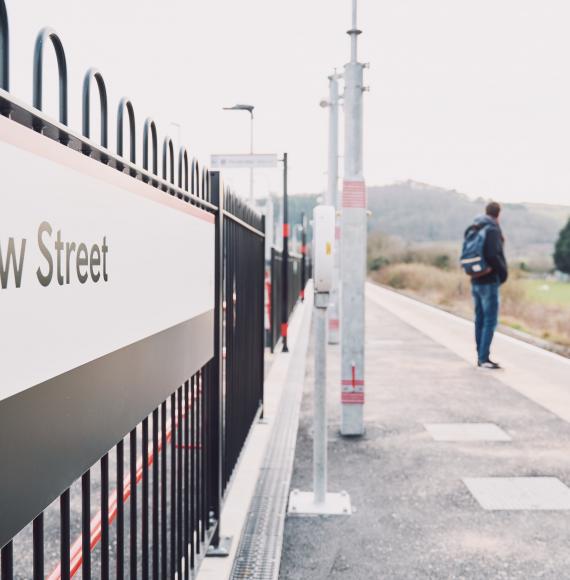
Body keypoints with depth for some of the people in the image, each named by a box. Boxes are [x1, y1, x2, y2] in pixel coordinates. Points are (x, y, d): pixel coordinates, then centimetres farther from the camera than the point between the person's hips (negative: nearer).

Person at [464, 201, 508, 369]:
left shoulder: (473, 230, 11)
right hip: (489, 281, -8)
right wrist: (504, 273, -11)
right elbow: (493, 256, -23)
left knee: (480, 319, 12)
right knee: (490, 320, -5)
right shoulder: (492, 230, -14)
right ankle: (484, 358, -7)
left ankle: (481, 357, 16)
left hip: (476, 281, 8)